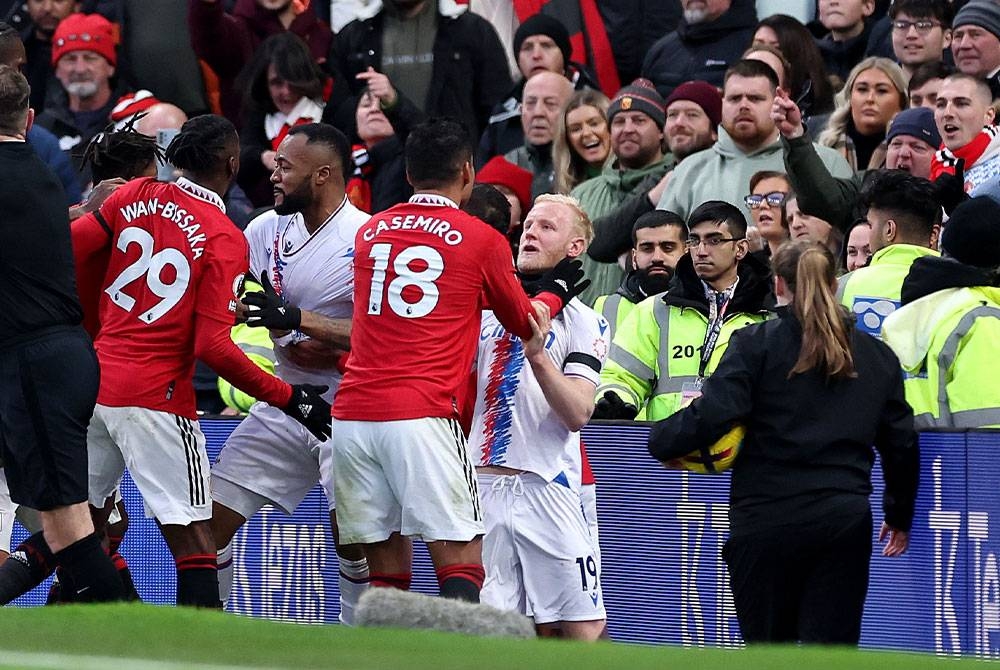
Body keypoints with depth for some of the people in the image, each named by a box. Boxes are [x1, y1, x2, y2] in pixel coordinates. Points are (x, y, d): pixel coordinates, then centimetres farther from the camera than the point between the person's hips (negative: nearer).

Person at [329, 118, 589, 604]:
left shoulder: (369, 232, 15)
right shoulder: (482, 240, 3)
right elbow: (525, 323, 18)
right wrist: (556, 290, 38)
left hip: (353, 415, 4)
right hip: (424, 417, -4)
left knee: (386, 573, 10)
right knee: (461, 567, -3)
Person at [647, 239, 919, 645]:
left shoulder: (755, 344, -2)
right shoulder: (877, 356, 13)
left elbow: (713, 413, -13)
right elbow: (901, 443, 16)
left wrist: (661, 440, 5)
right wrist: (900, 516, 30)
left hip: (767, 518, -3)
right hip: (846, 519, 3)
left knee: (768, 648, 9)